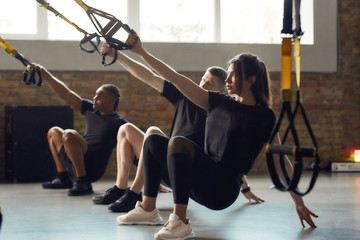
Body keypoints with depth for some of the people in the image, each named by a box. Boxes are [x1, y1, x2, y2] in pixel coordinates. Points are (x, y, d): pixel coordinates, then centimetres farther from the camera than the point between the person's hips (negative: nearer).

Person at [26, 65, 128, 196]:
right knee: (54, 132, 24)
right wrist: (44, 73, 6)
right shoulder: (90, 109, 11)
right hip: (74, 164, 8)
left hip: (92, 169, -8)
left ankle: (83, 183, -27)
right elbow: (65, 93, 10)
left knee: (69, 135, -29)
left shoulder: (119, 123, -7)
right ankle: (63, 178, 15)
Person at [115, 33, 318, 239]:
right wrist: (142, 52, 7)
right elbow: (176, 79, 10)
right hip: (203, 185, 7)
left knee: (178, 143, -27)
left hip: (224, 190, -7)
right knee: (154, 141, 2)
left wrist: (299, 203, 0)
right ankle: (148, 209, 2)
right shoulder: (220, 103, 12)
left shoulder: (264, 117, -3)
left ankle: (181, 223, -34)